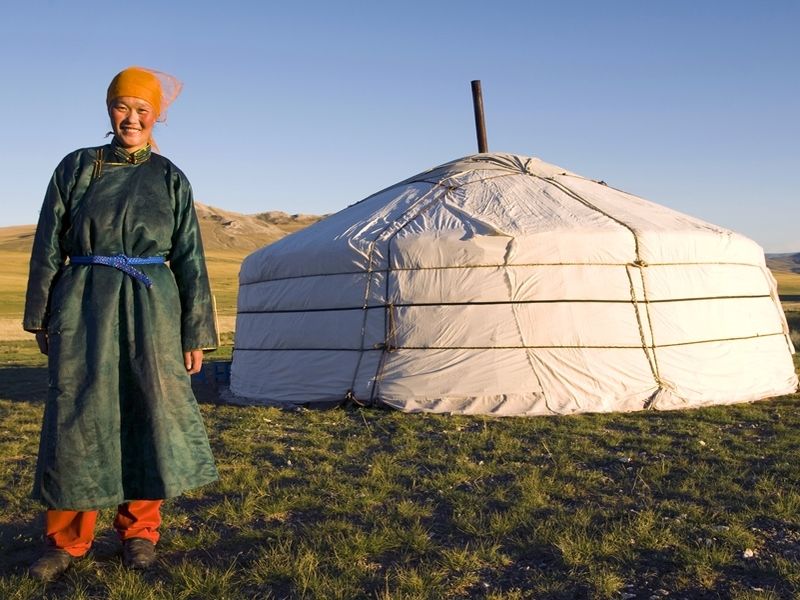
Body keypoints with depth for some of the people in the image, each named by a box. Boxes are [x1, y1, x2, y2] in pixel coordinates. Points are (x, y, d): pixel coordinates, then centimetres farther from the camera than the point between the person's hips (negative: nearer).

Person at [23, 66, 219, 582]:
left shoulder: (171, 179, 6)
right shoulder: (77, 167, 6)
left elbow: (190, 261, 5)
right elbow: (49, 246, 8)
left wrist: (195, 333, 1)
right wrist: (43, 318, 6)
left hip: (151, 307, 0)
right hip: (85, 306, 0)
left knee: (152, 413, 2)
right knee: (79, 417, 2)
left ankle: (140, 530, 19)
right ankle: (67, 539, 16)